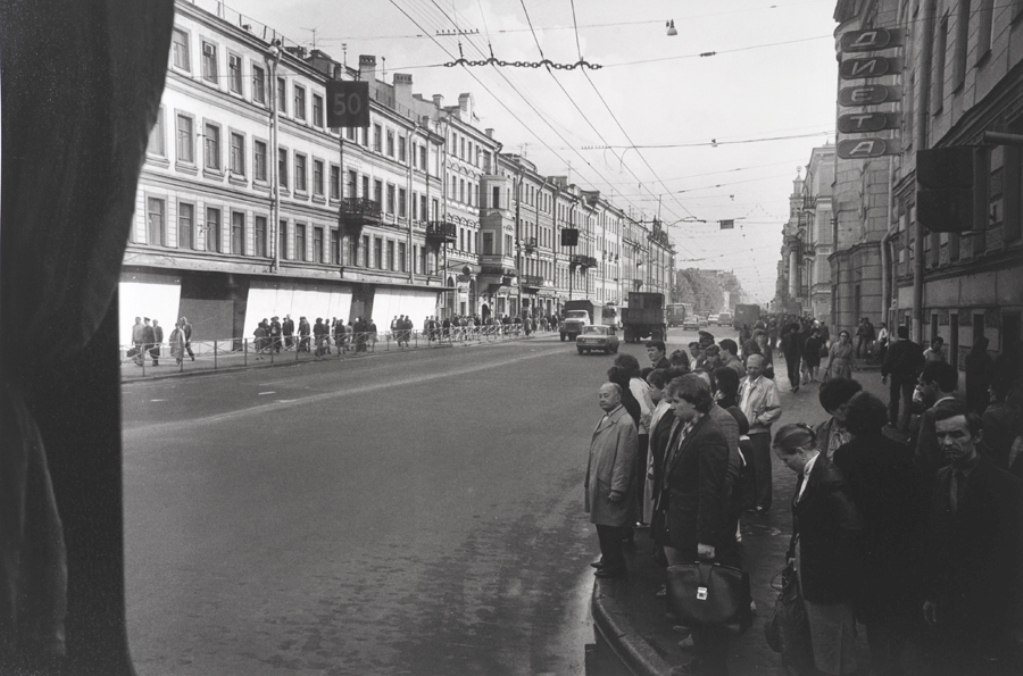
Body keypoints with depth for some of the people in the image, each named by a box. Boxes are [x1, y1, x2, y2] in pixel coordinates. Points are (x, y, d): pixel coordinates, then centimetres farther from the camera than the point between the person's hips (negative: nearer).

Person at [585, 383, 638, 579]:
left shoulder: (624, 423, -21)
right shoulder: (606, 418, 8)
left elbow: (624, 460, -21)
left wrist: (616, 489, -19)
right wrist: (589, 479, 13)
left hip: (611, 486, -8)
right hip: (599, 483, 8)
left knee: (610, 528, 5)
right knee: (602, 526, 20)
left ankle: (614, 566, 22)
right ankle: (608, 560, 36)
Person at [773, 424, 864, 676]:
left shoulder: (829, 480, -25)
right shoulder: (808, 474, 3)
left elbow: (851, 529, -28)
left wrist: (830, 567, -20)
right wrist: (795, 552, 5)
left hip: (828, 579, -9)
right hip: (809, 573, 9)